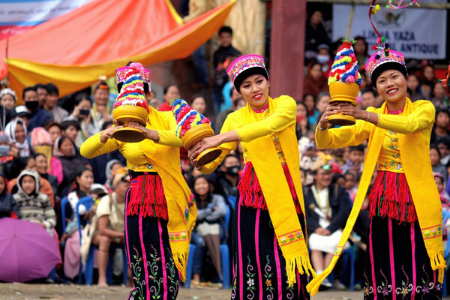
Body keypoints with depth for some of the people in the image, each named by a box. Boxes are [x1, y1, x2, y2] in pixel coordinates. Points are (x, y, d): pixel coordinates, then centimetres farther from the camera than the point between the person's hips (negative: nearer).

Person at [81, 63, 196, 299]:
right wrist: (104, 137, -26)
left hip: (173, 200, 0)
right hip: (141, 200, 0)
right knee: (149, 274, -6)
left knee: (171, 275, 1)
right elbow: (86, 151, -4)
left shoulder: (167, 119, 5)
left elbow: (180, 138, -18)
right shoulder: (121, 131, 8)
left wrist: (150, 134, -37)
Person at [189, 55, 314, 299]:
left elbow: (272, 125, -20)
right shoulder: (235, 119, 8)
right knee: (255, 265, -4)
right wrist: (200, 164, -18)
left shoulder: (285, 104, 3)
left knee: (288, 266, -5)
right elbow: (212, 164, 7)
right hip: (254, 197, 1)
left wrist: (222, 138, -28)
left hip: (287, 195, -1)